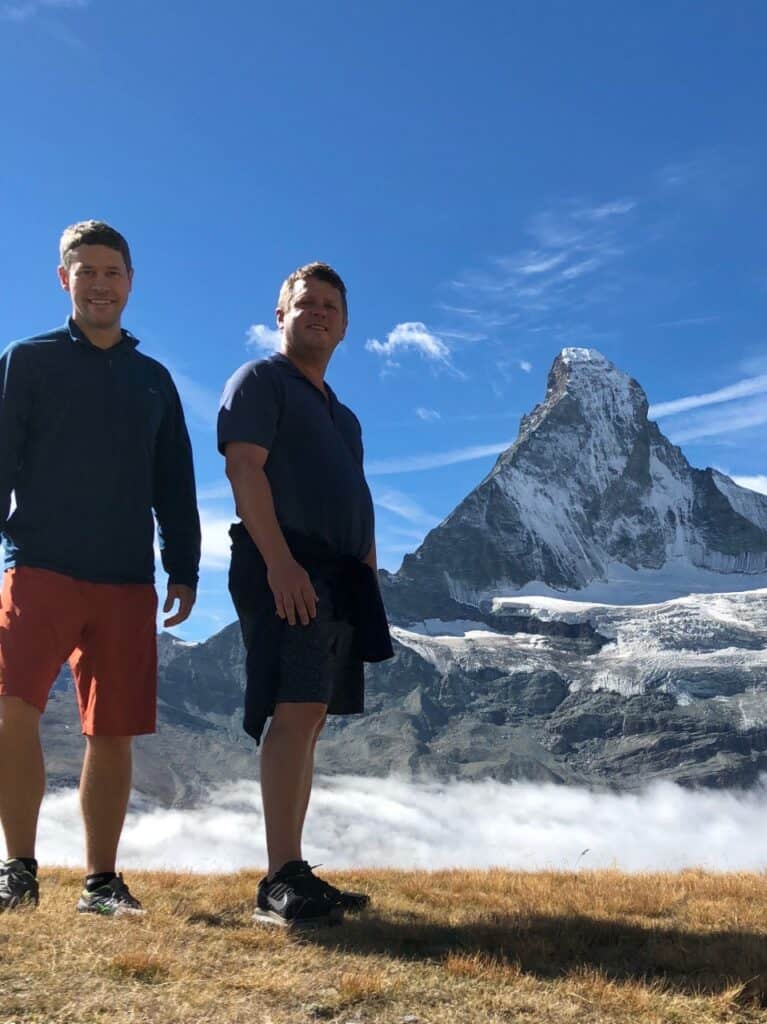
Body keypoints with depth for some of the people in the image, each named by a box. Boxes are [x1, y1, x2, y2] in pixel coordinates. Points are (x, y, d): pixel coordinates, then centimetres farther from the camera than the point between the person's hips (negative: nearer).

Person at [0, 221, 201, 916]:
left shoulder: (154, 380, 16)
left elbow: (176, 485, 16)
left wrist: (183, 569, 8)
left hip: (128, 582, 3)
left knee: (113, 733, 3)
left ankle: (101, 882, 13)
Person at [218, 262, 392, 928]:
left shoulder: (341, 413, 28)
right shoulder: (260, 381, 3)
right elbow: (245, 467, -11)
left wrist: (368, 571, 14)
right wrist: (279, 560, -23)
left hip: (339, 578, 8)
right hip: (285, 566, -8)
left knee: (307, 722, 6)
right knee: (295, 712, -18)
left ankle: (292, 876, 9)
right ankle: (281, 881, -18)